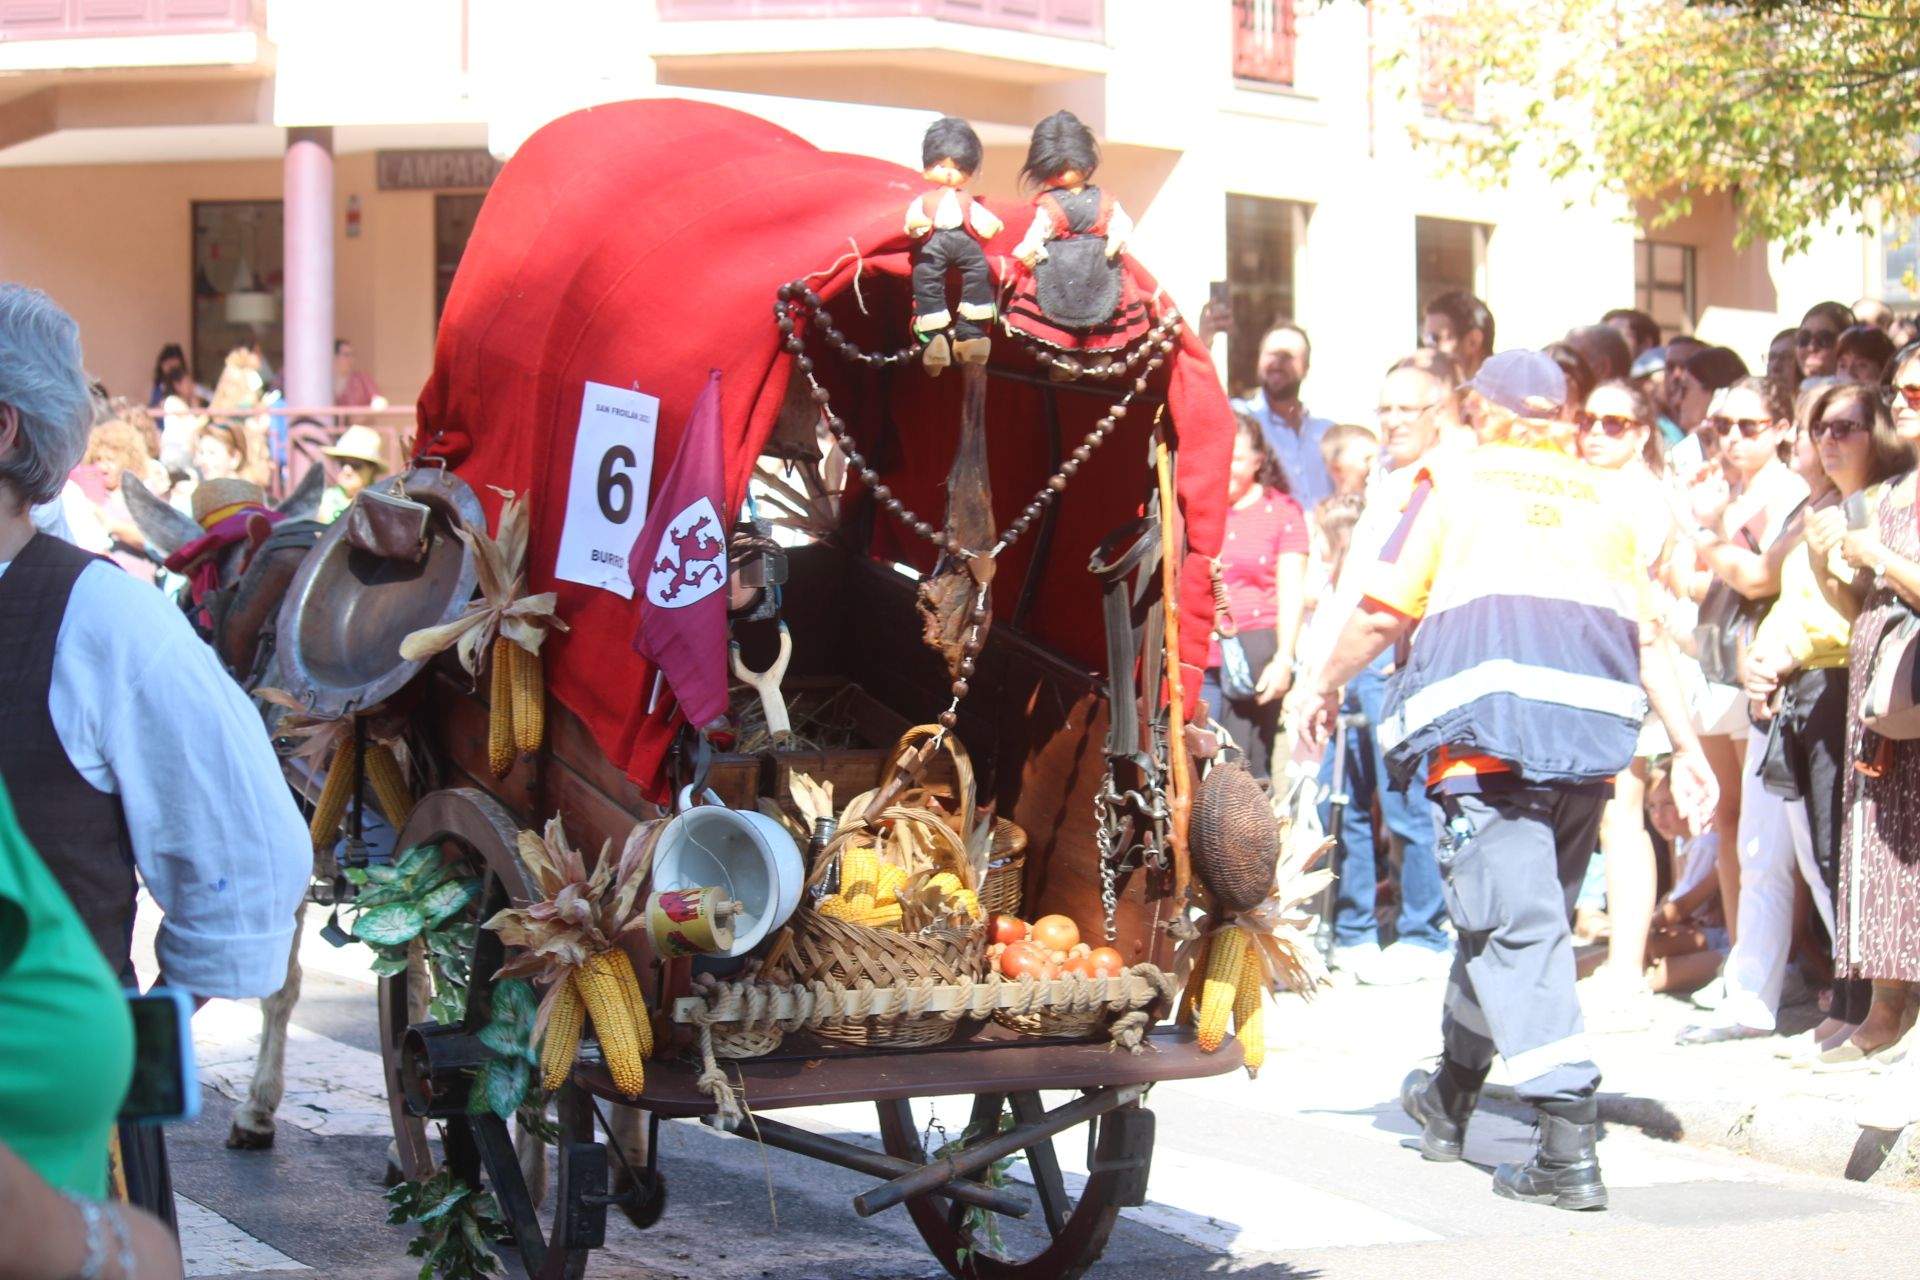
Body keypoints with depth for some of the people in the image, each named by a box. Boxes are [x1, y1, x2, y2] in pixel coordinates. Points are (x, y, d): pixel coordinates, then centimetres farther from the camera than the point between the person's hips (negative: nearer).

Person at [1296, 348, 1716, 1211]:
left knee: (1516, 922, -9)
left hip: (1490, 707, -5)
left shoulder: (1456, 481, 11)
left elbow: (1384, 614, 7)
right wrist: (1687, 748, 16)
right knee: (1513, 908, 18)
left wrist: (1326, 686, 22)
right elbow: (1646, 638, 16)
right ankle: (1451, 1095, 36)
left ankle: (1569, 1143, -20)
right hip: (1592, 720, 5)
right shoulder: (1604, 496, 22)